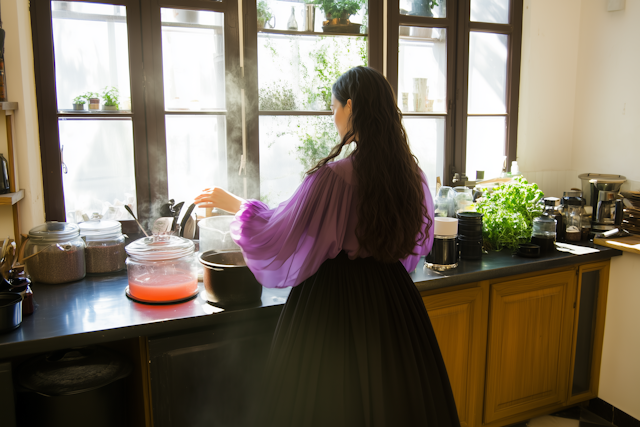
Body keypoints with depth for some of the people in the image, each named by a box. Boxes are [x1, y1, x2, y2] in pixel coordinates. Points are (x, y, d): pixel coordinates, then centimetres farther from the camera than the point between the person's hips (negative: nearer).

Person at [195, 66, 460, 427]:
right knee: (390, 395, 21)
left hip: (333, 302, -6)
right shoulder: (411, 175, -3)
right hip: (394, 296, 6)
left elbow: (275, 235, -12)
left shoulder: (333, 176, -22)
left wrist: (235, 204, 4)